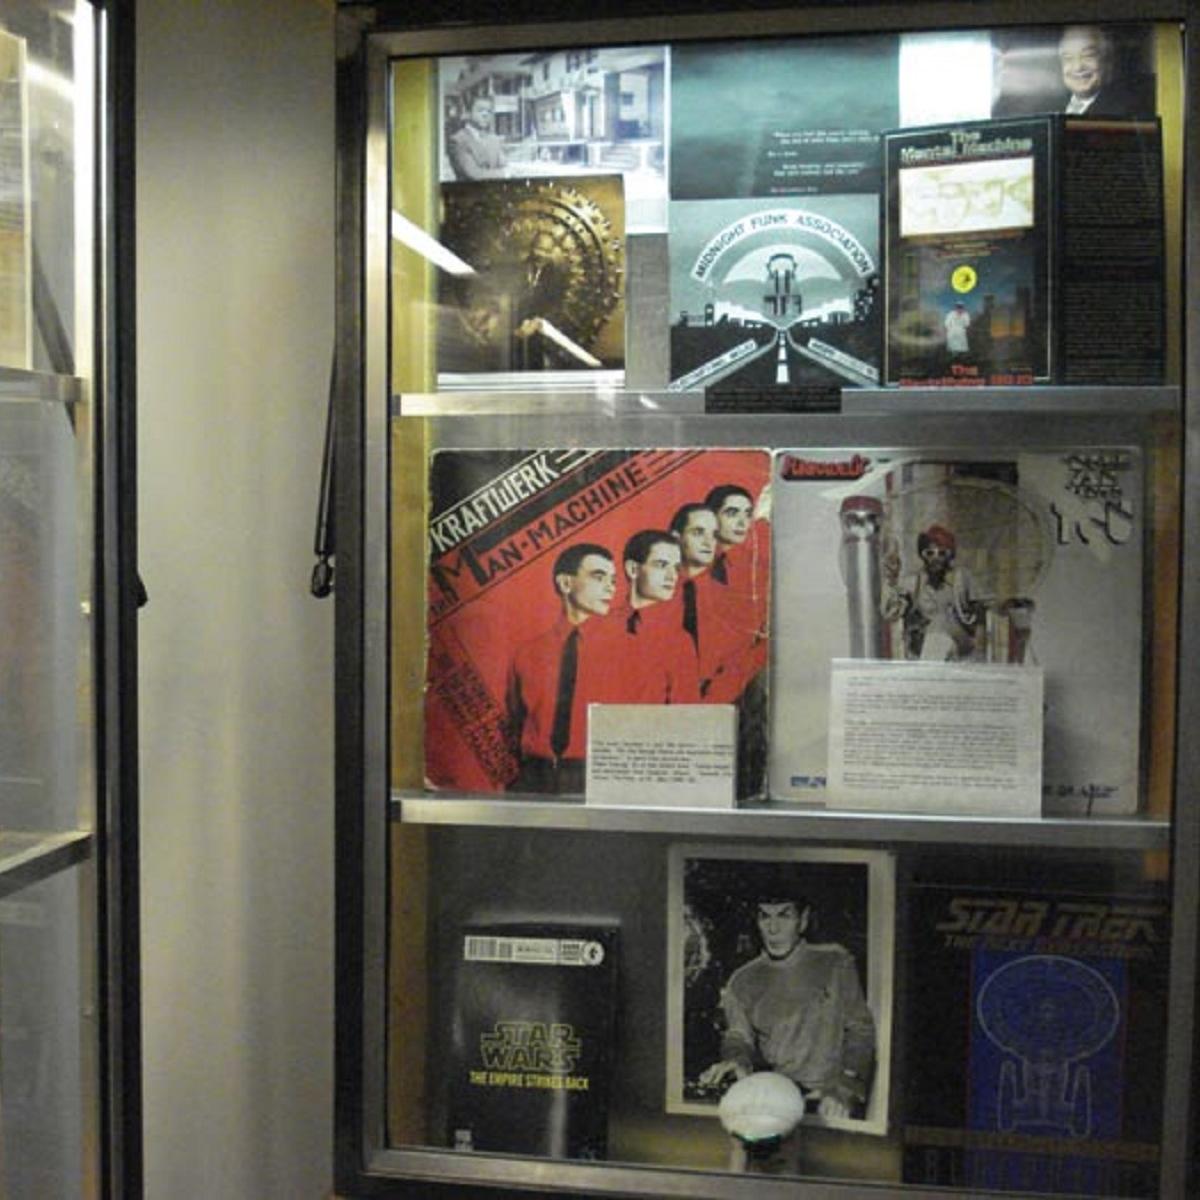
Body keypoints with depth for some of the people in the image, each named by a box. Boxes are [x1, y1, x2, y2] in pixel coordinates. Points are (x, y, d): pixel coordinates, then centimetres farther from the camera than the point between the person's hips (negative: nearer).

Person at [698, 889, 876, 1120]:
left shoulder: (835, 962, 7)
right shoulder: (742, 981, 14)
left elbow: (860, 1031, 4)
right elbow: (738, 1038, 9)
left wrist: (844, 1090, -11)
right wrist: (738, 1061, -16)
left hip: (827, 1102, -3)